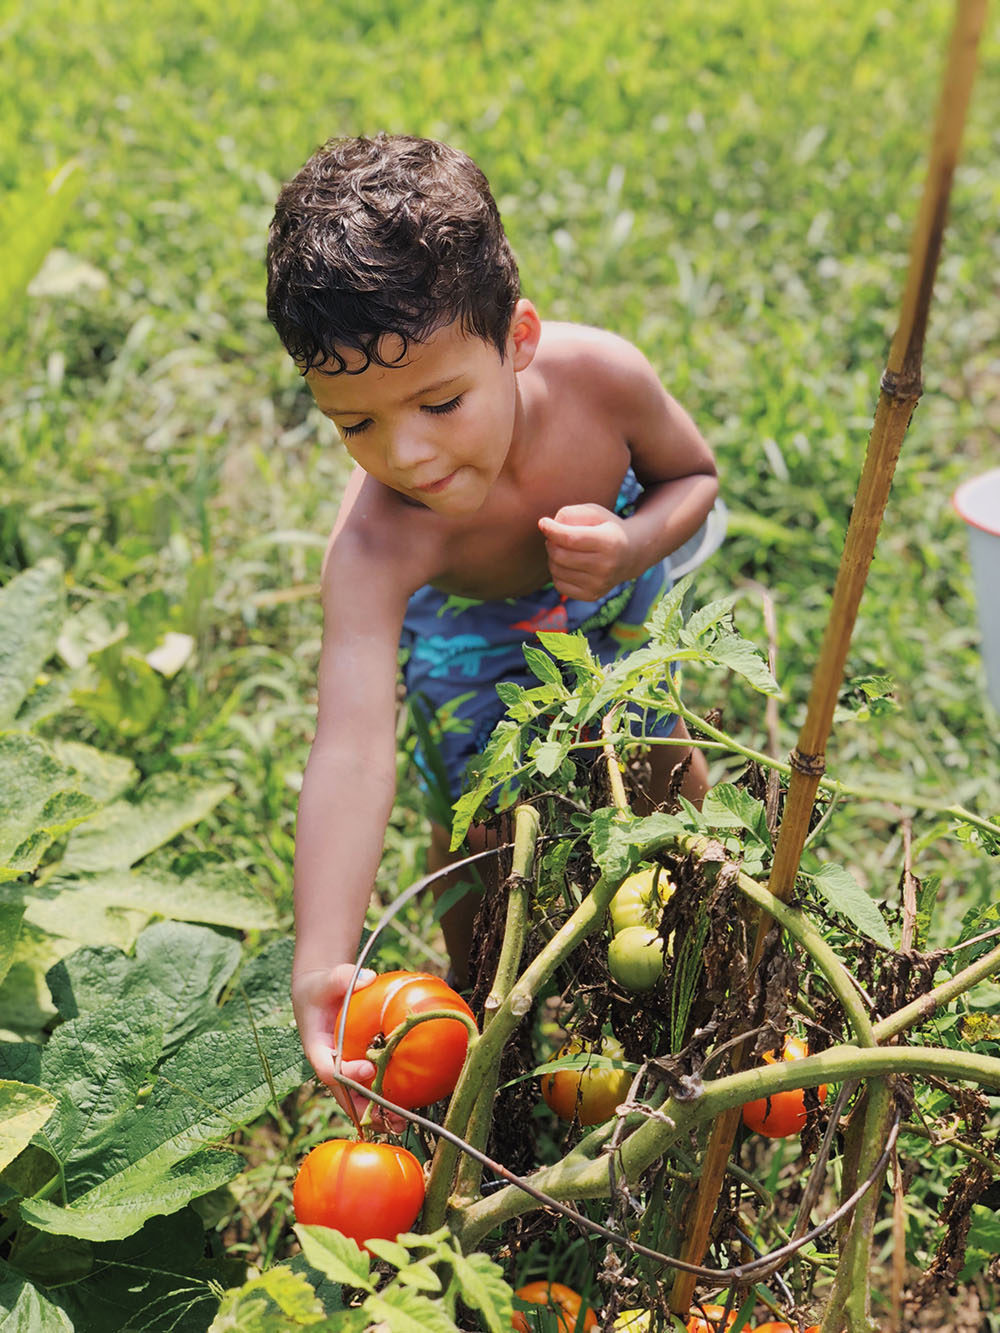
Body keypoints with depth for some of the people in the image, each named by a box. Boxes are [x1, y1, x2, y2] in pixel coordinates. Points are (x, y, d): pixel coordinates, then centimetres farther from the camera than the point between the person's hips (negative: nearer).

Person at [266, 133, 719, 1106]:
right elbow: (351, 748, -55)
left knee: (659, 757, 18)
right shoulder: (375, 546, -46)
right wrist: (320, 964, -65)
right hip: (469, 628, -2)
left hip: (613, 590, 3)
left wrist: (634, 543, -40)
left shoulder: (599, 376, -39)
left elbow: (693, 473, -17)